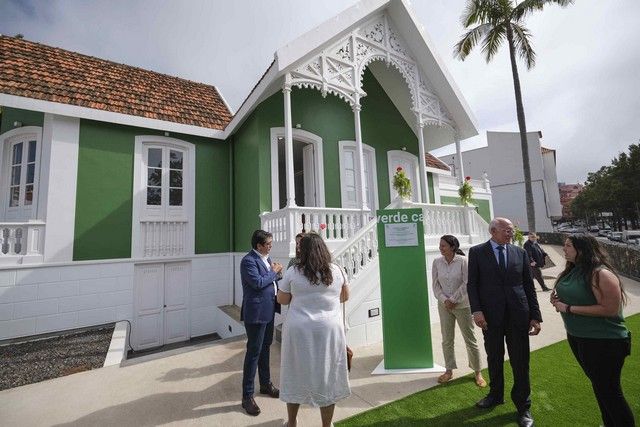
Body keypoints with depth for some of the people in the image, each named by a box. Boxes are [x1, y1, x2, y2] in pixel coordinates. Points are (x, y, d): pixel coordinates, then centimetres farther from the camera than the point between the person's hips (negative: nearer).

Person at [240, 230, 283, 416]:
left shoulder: (265, 258, 9)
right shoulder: (248, 260, -19)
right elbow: (258, 283, -28)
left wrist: (277, 274, -3)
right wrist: (273, 272, -16)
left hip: (268, 311, 9)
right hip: (256, 313, -9)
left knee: (265, 348, 21)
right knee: (254, 352, 2)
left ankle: (266, 384, 39)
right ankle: (247, 396, 18)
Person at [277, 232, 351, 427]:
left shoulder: (292, 272, -7)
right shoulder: (336, 271, -3)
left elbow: (281, 299, 3)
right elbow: (345, 296, 11)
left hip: (299, 331, 0)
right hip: (329, 330, 1)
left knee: (297, 374, 18)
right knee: (327, 377, 16)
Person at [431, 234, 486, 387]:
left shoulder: (463, 260, -13)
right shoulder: (437, 262, -3)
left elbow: (466, 283, -13)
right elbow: (435, 284, 0)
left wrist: (453, 300, -13)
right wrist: (444, 300, -11)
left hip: (462, 305, -3)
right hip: (444, 306, 3)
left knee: (470, 339, 9)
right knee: (447, 340, 12)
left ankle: (477, 372, 27)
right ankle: (449, 371, 28)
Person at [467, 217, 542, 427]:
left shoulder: (520, 252, 5)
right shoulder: (477, 252, -2)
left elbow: (529, 286, 6)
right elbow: (472, 284, -3)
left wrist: (535, 316, 1)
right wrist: (476, 310, -13)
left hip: (518, 315, 1)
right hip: (491, 315, -1)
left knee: (520, 362, 9)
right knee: (494, 359, 15)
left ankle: (523, 406, 28)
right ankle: (496, 395, 37)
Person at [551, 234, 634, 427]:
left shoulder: (600, 274, -22)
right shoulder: (572, 271, 3)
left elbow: (610, 309, -26)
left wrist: (568, 309, -24)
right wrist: (557, 298, -6)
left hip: (603, 342, -8)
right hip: (576, 337, 8)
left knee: (609, 391, 7)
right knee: (597, 385, 24)